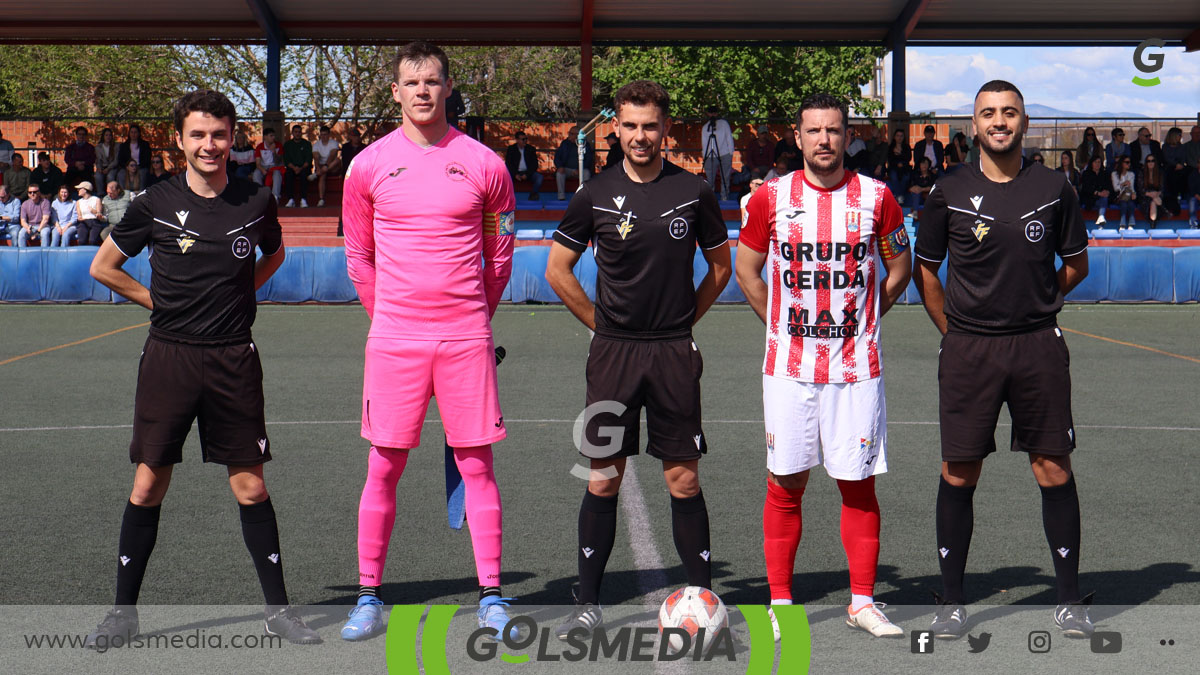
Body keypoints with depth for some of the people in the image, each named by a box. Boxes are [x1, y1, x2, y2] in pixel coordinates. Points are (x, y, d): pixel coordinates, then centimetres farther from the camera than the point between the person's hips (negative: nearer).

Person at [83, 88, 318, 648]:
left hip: (234, 360, 0)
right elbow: (102, 266, 12)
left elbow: (273, 254, 23)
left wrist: (236, 293, 9)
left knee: (250, 486, 2)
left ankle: (278, 608, 12)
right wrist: (160, 302, 5)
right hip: (169, 356, 0)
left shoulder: (255, 203, 2)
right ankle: (123, 609, 15)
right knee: (148, 484, 3)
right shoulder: (155, 204, -1)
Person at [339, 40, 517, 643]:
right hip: (393, 337, 0)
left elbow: (500, 253, 13)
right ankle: (369, 598, 12)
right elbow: (358, 255, 14)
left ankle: (491, 596, 9)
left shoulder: (483, 164, 3)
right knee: (383, 467, 2)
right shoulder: (369, 165, 4)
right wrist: (388, 315, 12)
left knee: (477, 465, 2)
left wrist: (475, 316, 12)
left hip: (466, 337, 0)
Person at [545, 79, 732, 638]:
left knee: (683, 479, 1)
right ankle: (588, 602, 12)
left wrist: (683, 320, 9)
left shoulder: (693, 192, 2)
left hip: (674, 354, 0)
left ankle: (703, 595, 12)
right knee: (603, 479, 4)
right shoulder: (596, 195, 2)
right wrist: (603, 324, 7)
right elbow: (557, 270, 10)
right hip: (613, 354, 1)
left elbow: (720, 266, 14)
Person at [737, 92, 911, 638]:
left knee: (859, 485, 3)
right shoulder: (771, 197, 2)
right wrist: (783, 327, 7)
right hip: (789, 367, 0)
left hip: (856, 366, 0)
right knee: (785, 484, 4)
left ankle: (863, 602, 13)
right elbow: (746, 270, 12)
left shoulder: (876, 197, 2)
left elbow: (899, 267, 14)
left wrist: (862, 322, 7)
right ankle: (780, 600, 14)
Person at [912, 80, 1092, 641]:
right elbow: (924, 268, 12)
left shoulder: (1053, 189, 3)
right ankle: (951, 600, 12)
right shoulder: (950, 193, 2)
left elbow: (1076, 264, 15)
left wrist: (1035, 302, 9)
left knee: (1054, 469, 2)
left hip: (1038, 346, 0)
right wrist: (953, 328, 8)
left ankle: (1069, 599, 13)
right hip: (968, 350, 0)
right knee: (958, 473, 1)